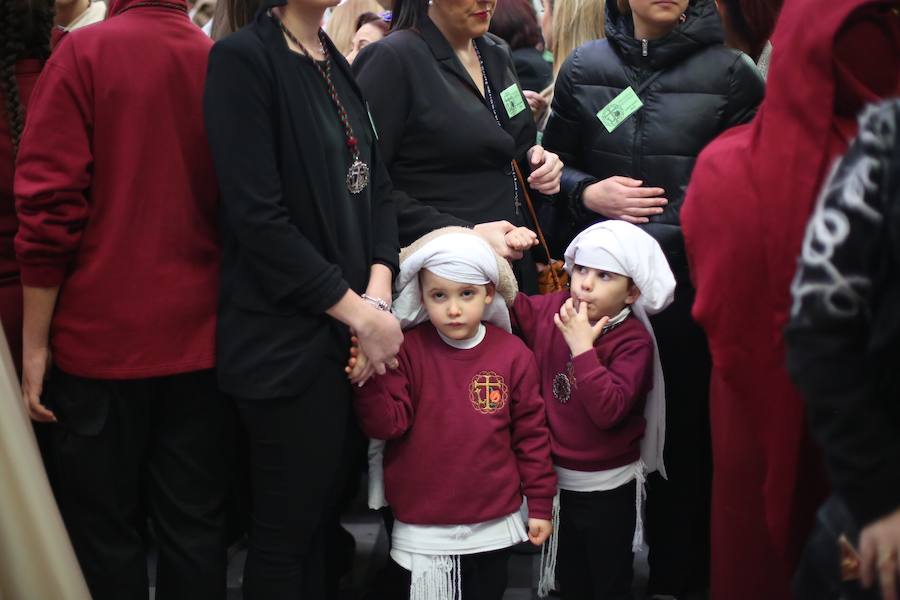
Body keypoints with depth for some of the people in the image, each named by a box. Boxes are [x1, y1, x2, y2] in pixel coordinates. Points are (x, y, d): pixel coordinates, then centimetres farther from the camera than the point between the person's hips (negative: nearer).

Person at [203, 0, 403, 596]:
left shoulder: (339, 64, 10)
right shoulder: (242, 57, -13)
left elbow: (377, 187, 9)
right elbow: (258, 217, -19)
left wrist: (379, 293, -8)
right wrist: (358, 311, -15)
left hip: (353, 324, 7)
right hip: (287, 335, -7)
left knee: (329, 511, 14)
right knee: (289, 523, 4)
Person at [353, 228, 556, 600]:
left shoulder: (513, 355, -5)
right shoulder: (407, 350, -8)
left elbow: (531, 433, 1)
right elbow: (386, 424, -14)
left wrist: (540, 504, 4)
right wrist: (370, 378, -30)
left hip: (494, 526, 1)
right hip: (422, 528, -1)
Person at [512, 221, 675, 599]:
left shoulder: (633, 341, -22)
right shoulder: (552, 310, -7)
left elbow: (608, 410, -32)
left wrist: (582, 347, -32)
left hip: (607, 487, -5)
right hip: (554, 478, 5)